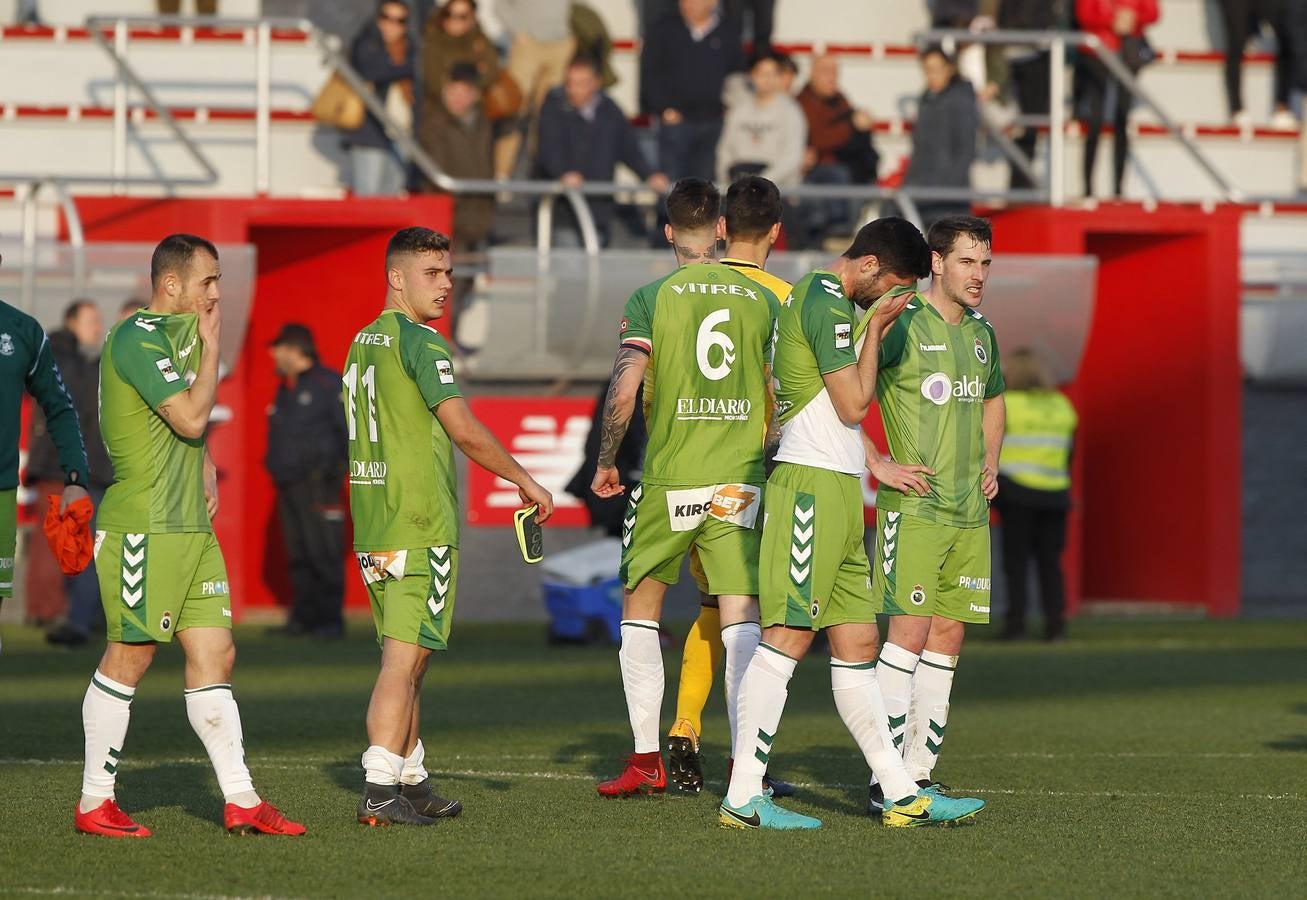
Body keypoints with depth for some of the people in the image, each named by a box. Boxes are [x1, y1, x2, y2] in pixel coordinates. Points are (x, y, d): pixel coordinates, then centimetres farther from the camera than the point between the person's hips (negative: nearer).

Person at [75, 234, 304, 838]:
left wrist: (205, 467, 16)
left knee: (215, 655, 5)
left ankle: (240, 801, 4)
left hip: (191, 526, 9)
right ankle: (95, 804, 4)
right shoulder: (137, 338, -13)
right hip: (141, 525, -9)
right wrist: (211, 345, -9)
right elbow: (191, 416, -19)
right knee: (130, 654, -4)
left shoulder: (181, 335, 17)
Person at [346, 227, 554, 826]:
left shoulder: (362, 343, 16)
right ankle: (380, 792, -14)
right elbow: (465, 430, -17)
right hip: (420, 528, -9)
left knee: (404, 659, 15)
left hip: (370, 528, 9)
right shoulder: (420, 342, -11)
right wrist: (525, 482, -6)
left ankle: (413, 783, 19)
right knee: (404, 659, -9)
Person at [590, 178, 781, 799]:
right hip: (741, 480, 1)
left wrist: (606, 464, 4)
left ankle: (646, 762, 11)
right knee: (742, 621, -2)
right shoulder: (762, 300, 5)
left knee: (639, 613, 14)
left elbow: (623, 393, -9)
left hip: (667, 481, -1)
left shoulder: (652, 298, -3)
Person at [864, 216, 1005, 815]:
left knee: (948, 637, 6)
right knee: (910, 632, -11)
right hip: (913, 508, -7)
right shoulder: (901, 325, -9)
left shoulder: (981, 333, 14)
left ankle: (920, 771, 11)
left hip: (970, 512, 7)